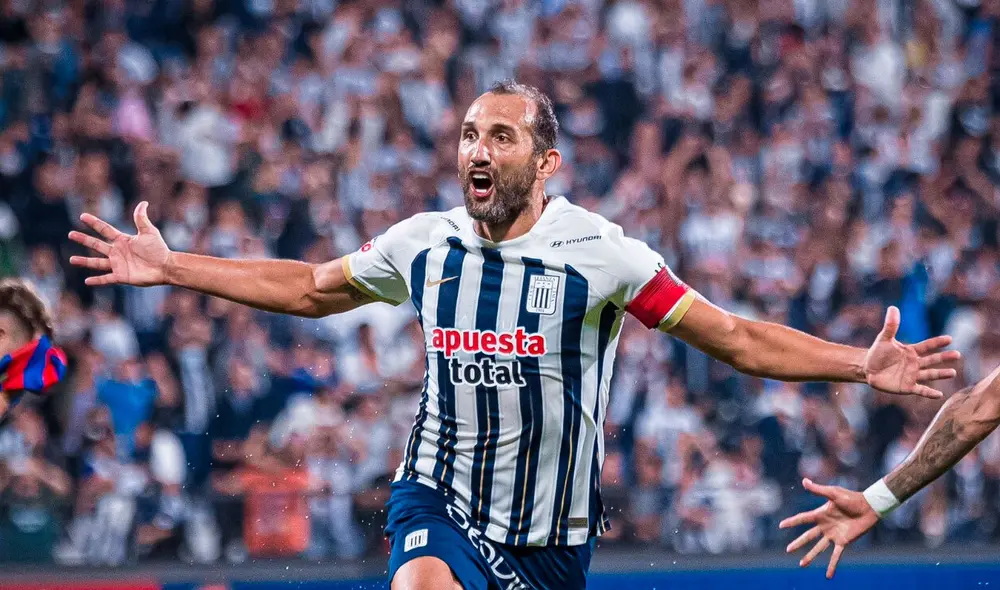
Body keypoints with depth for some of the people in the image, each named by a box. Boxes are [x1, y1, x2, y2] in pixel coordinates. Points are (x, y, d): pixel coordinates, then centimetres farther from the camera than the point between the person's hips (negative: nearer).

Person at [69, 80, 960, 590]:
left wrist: (861, 366, -22)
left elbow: (734, 338, -10)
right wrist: (169, 268, 16)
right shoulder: (424, 245, 0)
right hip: (441, 502, 1)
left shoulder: (599, 254, -10)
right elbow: (309, 288, 17)